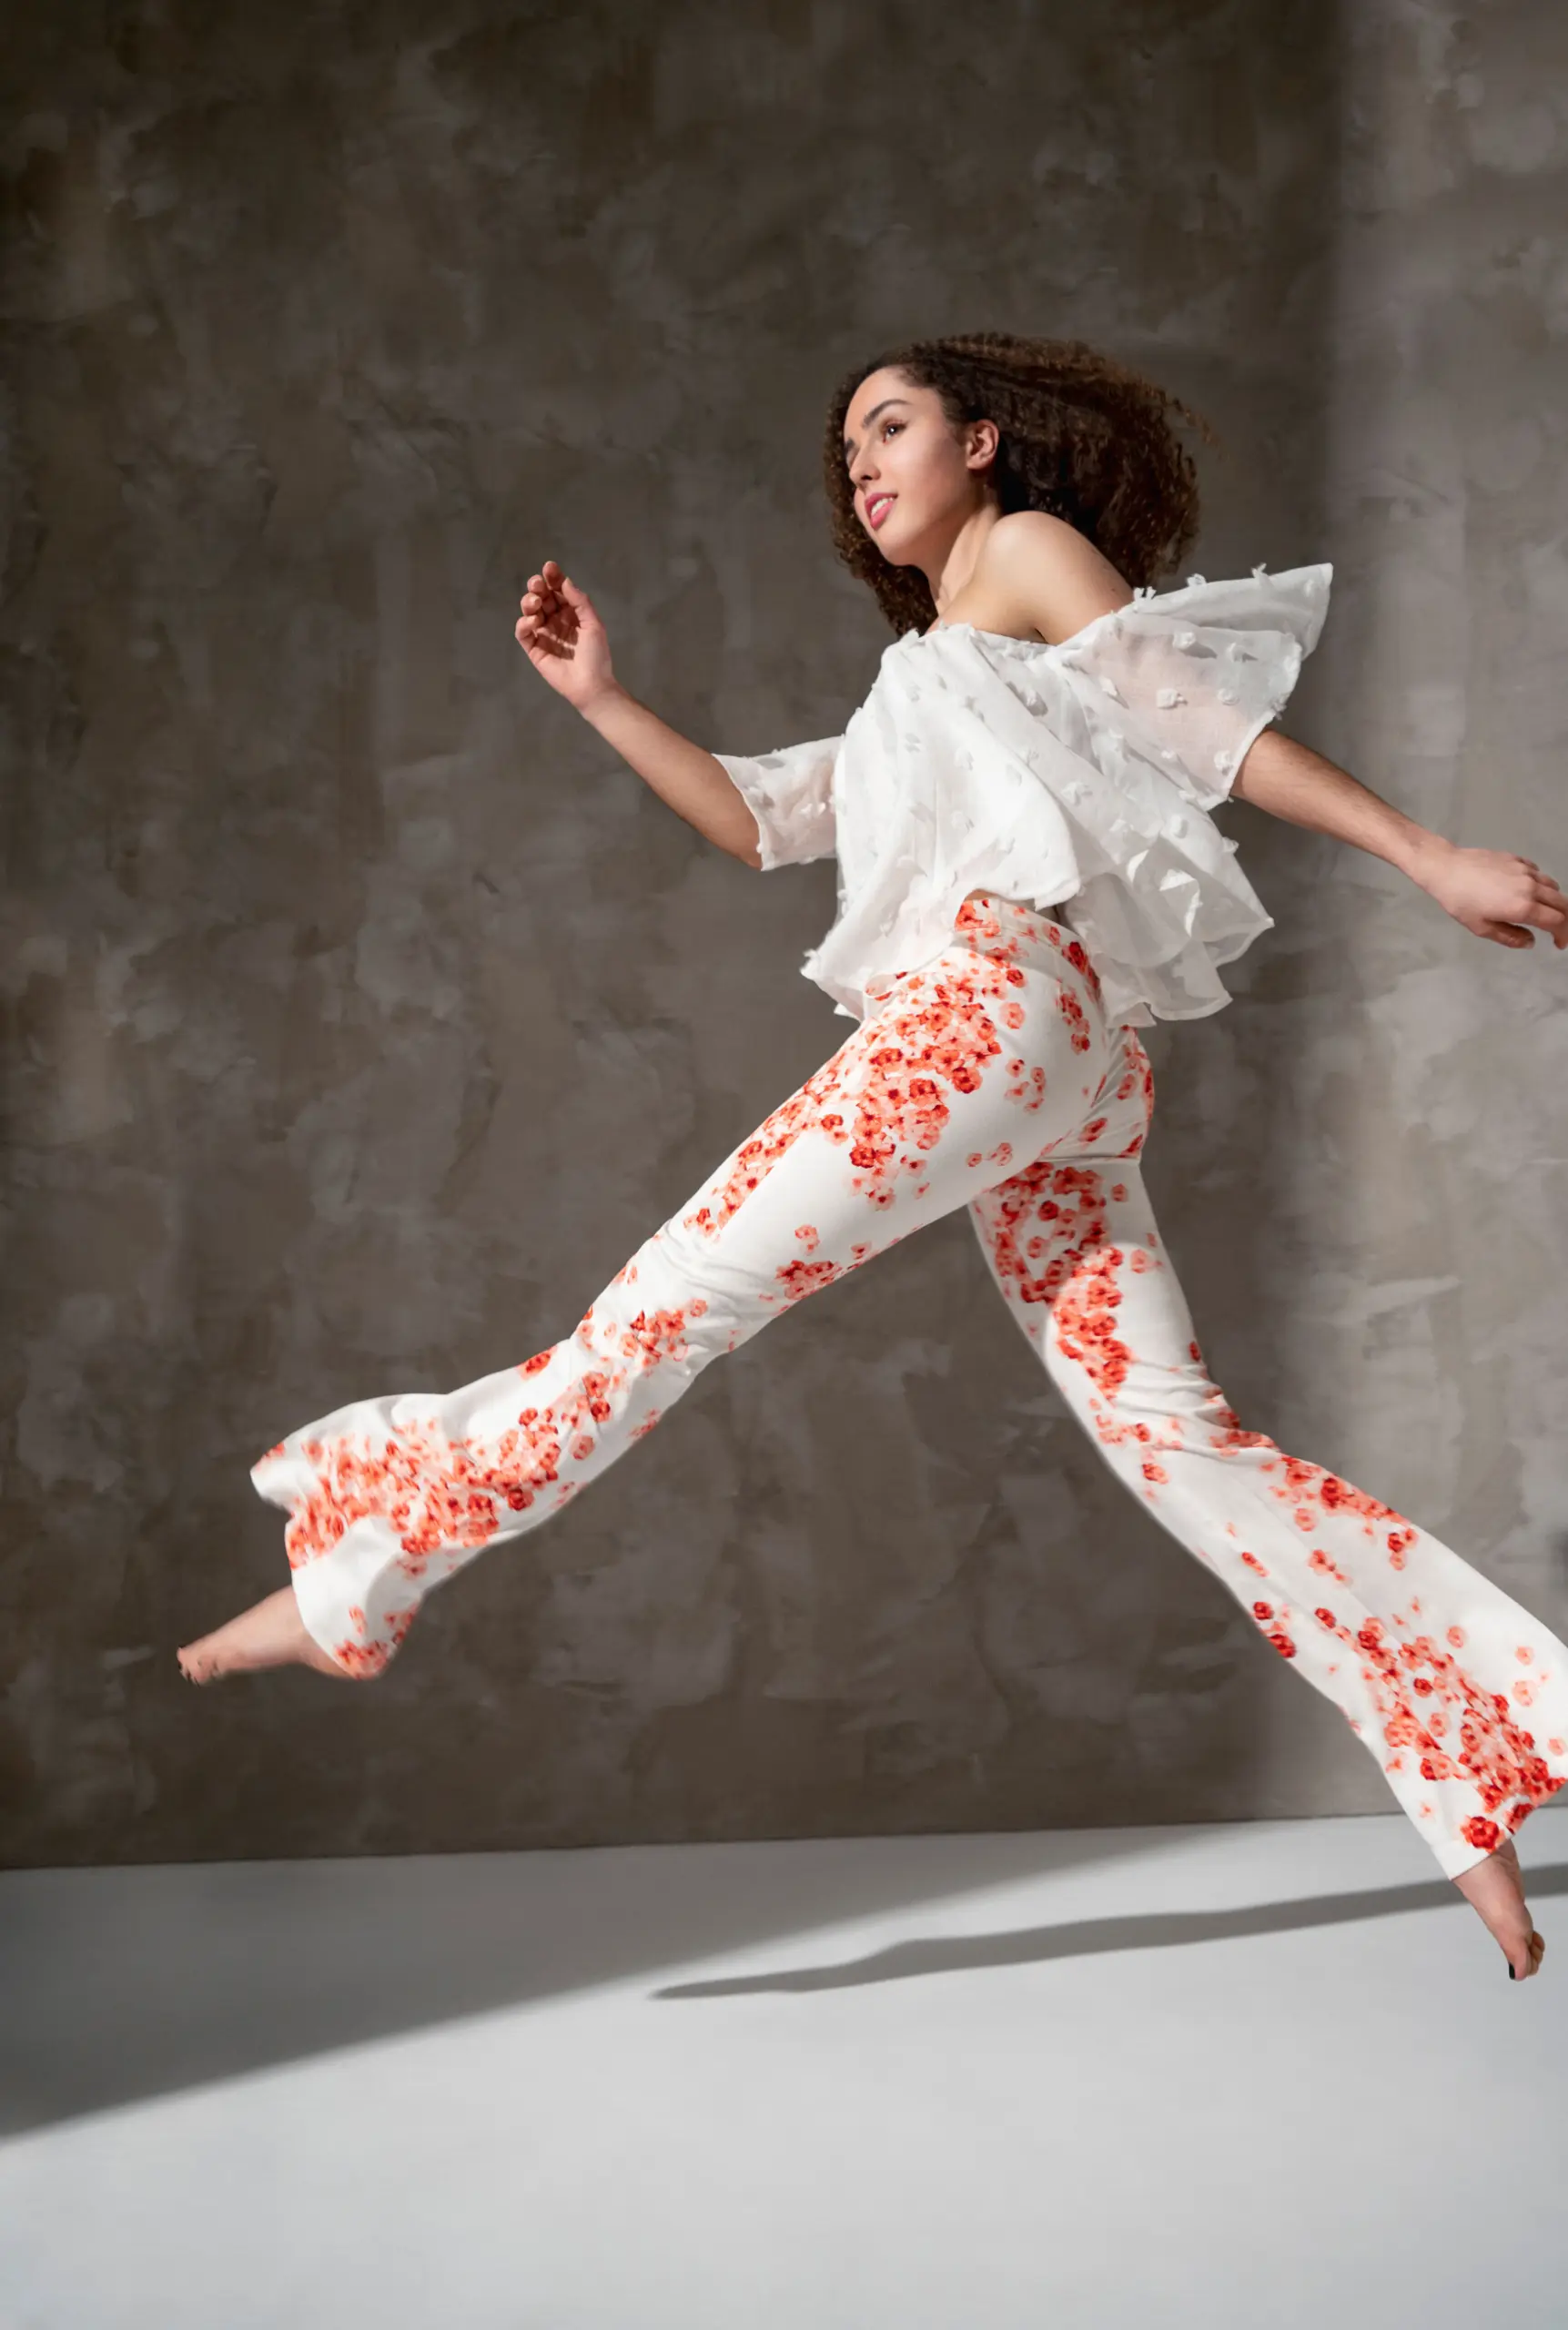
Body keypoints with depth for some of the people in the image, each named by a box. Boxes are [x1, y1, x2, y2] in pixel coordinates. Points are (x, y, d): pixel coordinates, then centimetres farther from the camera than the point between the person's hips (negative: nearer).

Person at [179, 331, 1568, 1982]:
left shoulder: (1030, 550, 12)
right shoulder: (919, 696, 36)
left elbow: (1212, 727, 3)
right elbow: (759, 821, 32)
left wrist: (1432, 858, -6)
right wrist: (600, 700, 23)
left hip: (990, 996, -9)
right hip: (1054, 1066, 9)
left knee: (680, 1294, -6)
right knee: (1168, 1430, -1)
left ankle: (367, 1565, 1)